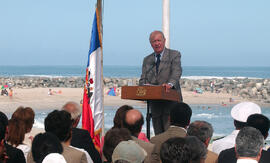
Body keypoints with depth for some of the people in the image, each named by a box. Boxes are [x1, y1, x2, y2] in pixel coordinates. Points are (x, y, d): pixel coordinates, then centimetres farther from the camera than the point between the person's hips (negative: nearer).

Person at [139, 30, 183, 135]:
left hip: (171, 100, -4)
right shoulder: (147, 60, 17)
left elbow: (176, 72, -13)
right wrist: (145, 86, -15)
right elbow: (142, 79, 10)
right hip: (154, 102, 4)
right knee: (158, 134, 5)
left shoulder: (174, 55, 4)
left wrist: (170, 84, -33)